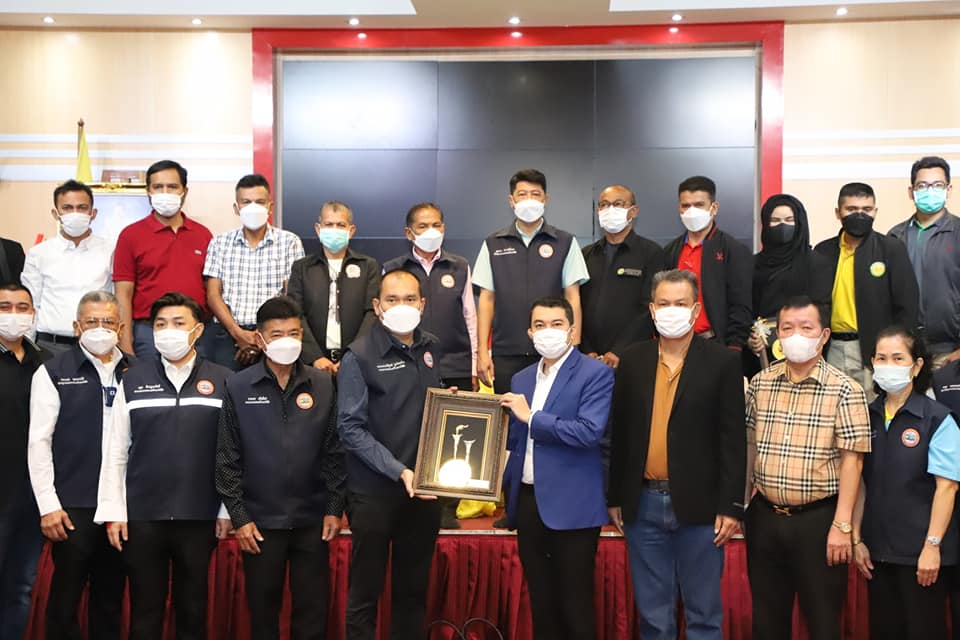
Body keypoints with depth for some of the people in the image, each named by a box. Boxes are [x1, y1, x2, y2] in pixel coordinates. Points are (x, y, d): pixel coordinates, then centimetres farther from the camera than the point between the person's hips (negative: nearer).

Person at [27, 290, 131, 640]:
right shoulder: (54, 372, -1)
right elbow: (39, 442, -4)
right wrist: (49, 505, -8)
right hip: (73, 506, -3)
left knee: (111, 597, 12)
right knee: (65, 597, 4)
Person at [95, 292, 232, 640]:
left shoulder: (223, 381, 1)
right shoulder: (133, 380, 4)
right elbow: (115, 452, 4)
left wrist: (229, 510, -2)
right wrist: (113, 511, -1)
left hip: (200, 516, 0)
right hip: (142, 515, 1)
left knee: (193, 611, 10)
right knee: (144, 611, 9)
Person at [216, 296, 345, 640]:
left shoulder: (323, 385, 2)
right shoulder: (238, 388, -2)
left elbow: (333, 452, 5)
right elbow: (228, 459, -1)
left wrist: (334, 508, 1)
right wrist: (239, 517, -4)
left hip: (313, 520, 1)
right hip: (260, 521, -1)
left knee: (313, 611, 7)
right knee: (263, 611, 9)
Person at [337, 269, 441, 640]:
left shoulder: (429, 349, 9)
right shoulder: (359, 356, -8)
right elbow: (351, 429, -14)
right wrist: (399, 471, -21)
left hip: (422, 489, 5)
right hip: (374, 491, -5)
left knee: (413, 589, 13)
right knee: (365, 592, 4)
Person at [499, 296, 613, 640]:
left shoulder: (595, 374, -7)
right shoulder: (521, 379, 13)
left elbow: (589, 432, -20)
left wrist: (532, 417, -15)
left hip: (571, 505, -6)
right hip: (527, 500, 6)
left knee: (574, 605, 1)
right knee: (540, 602, 14)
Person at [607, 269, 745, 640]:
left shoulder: (722, 362, -2)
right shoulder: (632, 362, 7)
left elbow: (733, 439, -4)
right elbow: (620, 434, 10)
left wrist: (731, 506, -8)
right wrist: (615, 498, 9)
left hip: (699, 506, -3)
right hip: (643, 505, 3)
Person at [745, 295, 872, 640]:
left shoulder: (844, 390, -8)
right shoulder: (760, 383, 5)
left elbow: (852, 460, -10)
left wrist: (842, 525, -14)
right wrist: (742, 506, 10)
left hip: (819, 519, -4)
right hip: (764, 517, 4)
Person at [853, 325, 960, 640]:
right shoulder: (867, 417, 5)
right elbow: (860, 483, 7)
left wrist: (932, 546, -15)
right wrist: (857, 540, 3)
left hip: (920, 552, -4)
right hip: (877, 549, 4)